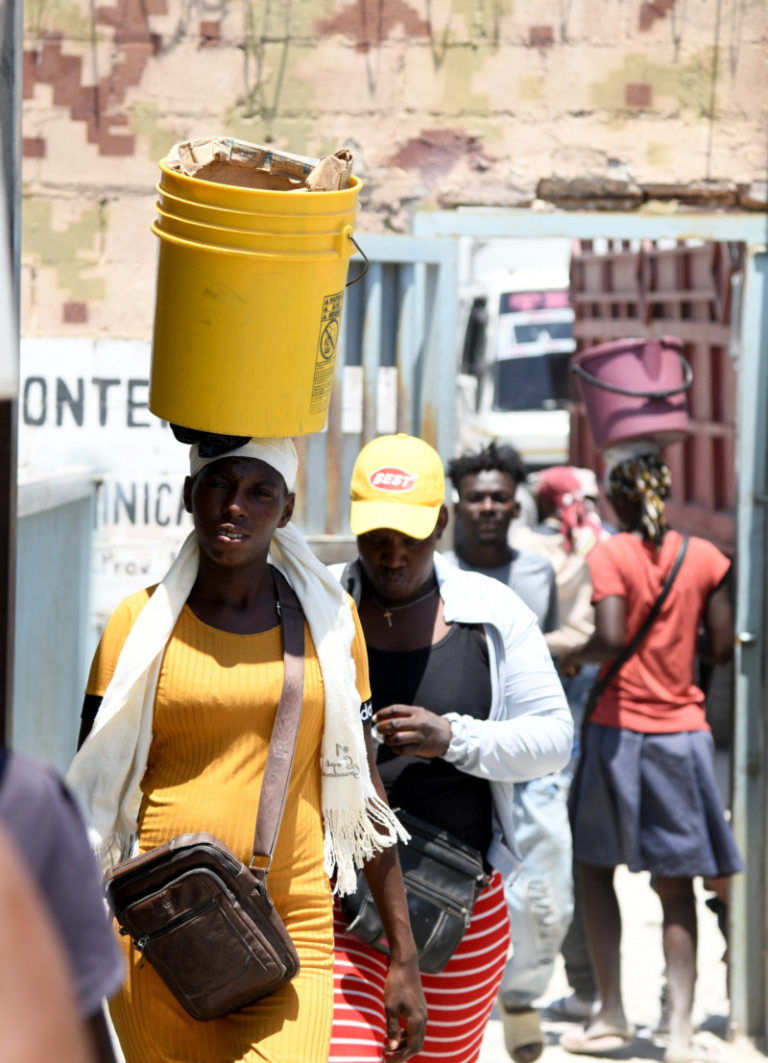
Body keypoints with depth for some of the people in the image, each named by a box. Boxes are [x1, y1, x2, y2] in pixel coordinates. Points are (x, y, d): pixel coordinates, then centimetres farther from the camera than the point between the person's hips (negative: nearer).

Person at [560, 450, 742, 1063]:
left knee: (596, 866, 15)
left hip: (619, 728, -3)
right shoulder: (705, 558, 2)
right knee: (675, 883, 6)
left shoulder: (611, 555, -8)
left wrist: (577, 656, -1)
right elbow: (722, 648, 2)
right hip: (683, 730, 3)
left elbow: (611, 639, -21)